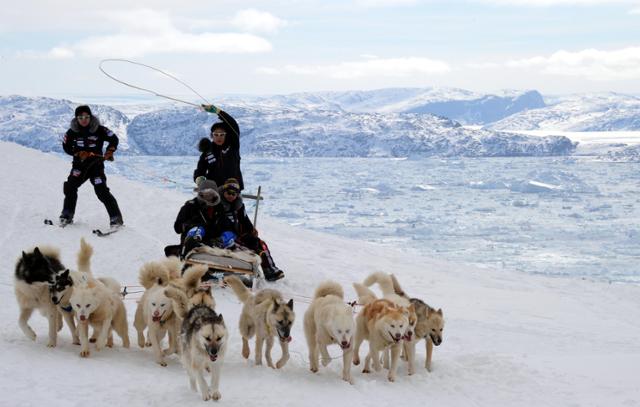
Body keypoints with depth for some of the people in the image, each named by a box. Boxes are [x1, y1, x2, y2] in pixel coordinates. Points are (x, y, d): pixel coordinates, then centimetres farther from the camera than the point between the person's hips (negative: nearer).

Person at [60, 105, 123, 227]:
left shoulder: (99, 130, -8)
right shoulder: (73, 132, -1)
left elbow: (114, 139, 3)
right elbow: (66, 146, 8)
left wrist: (109, 152, -10)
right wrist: (78, 153, -7)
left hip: (96, 163, -3)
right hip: (80, 164, 3)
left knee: (102, 191, -13)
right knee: (70, 187, -11)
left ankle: (116, 218, -9)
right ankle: (67, 215, 5)